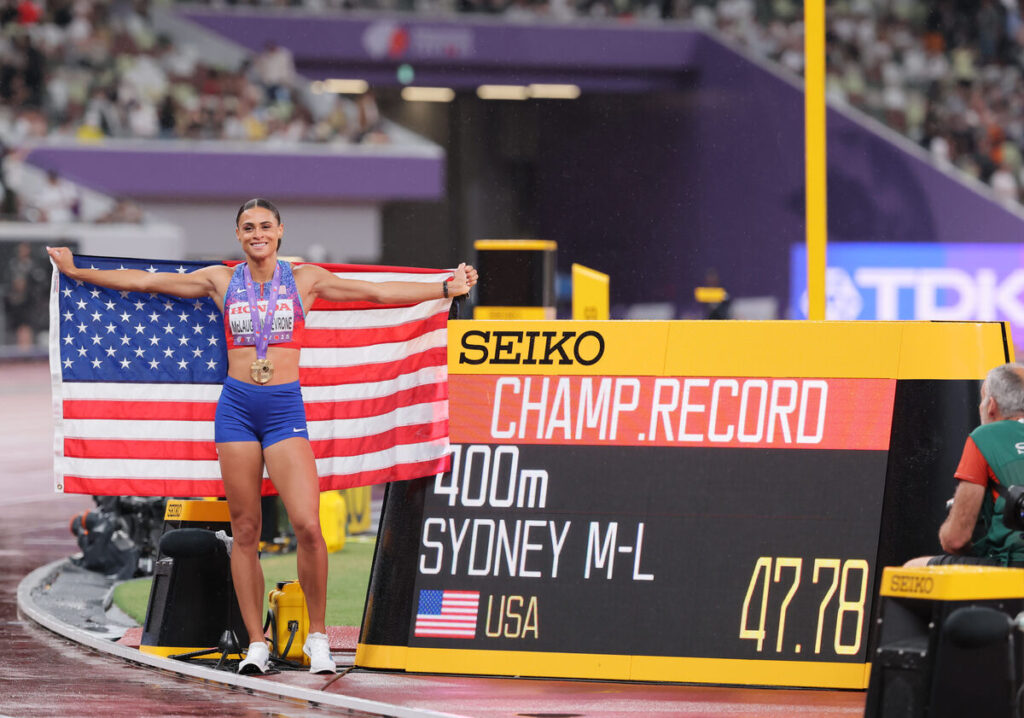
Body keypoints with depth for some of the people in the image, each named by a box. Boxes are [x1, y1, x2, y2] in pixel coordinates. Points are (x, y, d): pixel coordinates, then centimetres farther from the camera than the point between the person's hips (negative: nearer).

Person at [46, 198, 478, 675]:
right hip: (236, 407, 2)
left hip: (284, 407, -2)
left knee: (307, 525, -16)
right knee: (244, 531, 2)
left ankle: (317, 637, -2)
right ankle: (256, 644, 8)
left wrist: (445, 290, -3)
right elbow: (144, 282, 14)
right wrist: (77, 273, 16)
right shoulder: (222, 281, 9)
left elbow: (378, 293, 4)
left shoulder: (304, 279, 6)